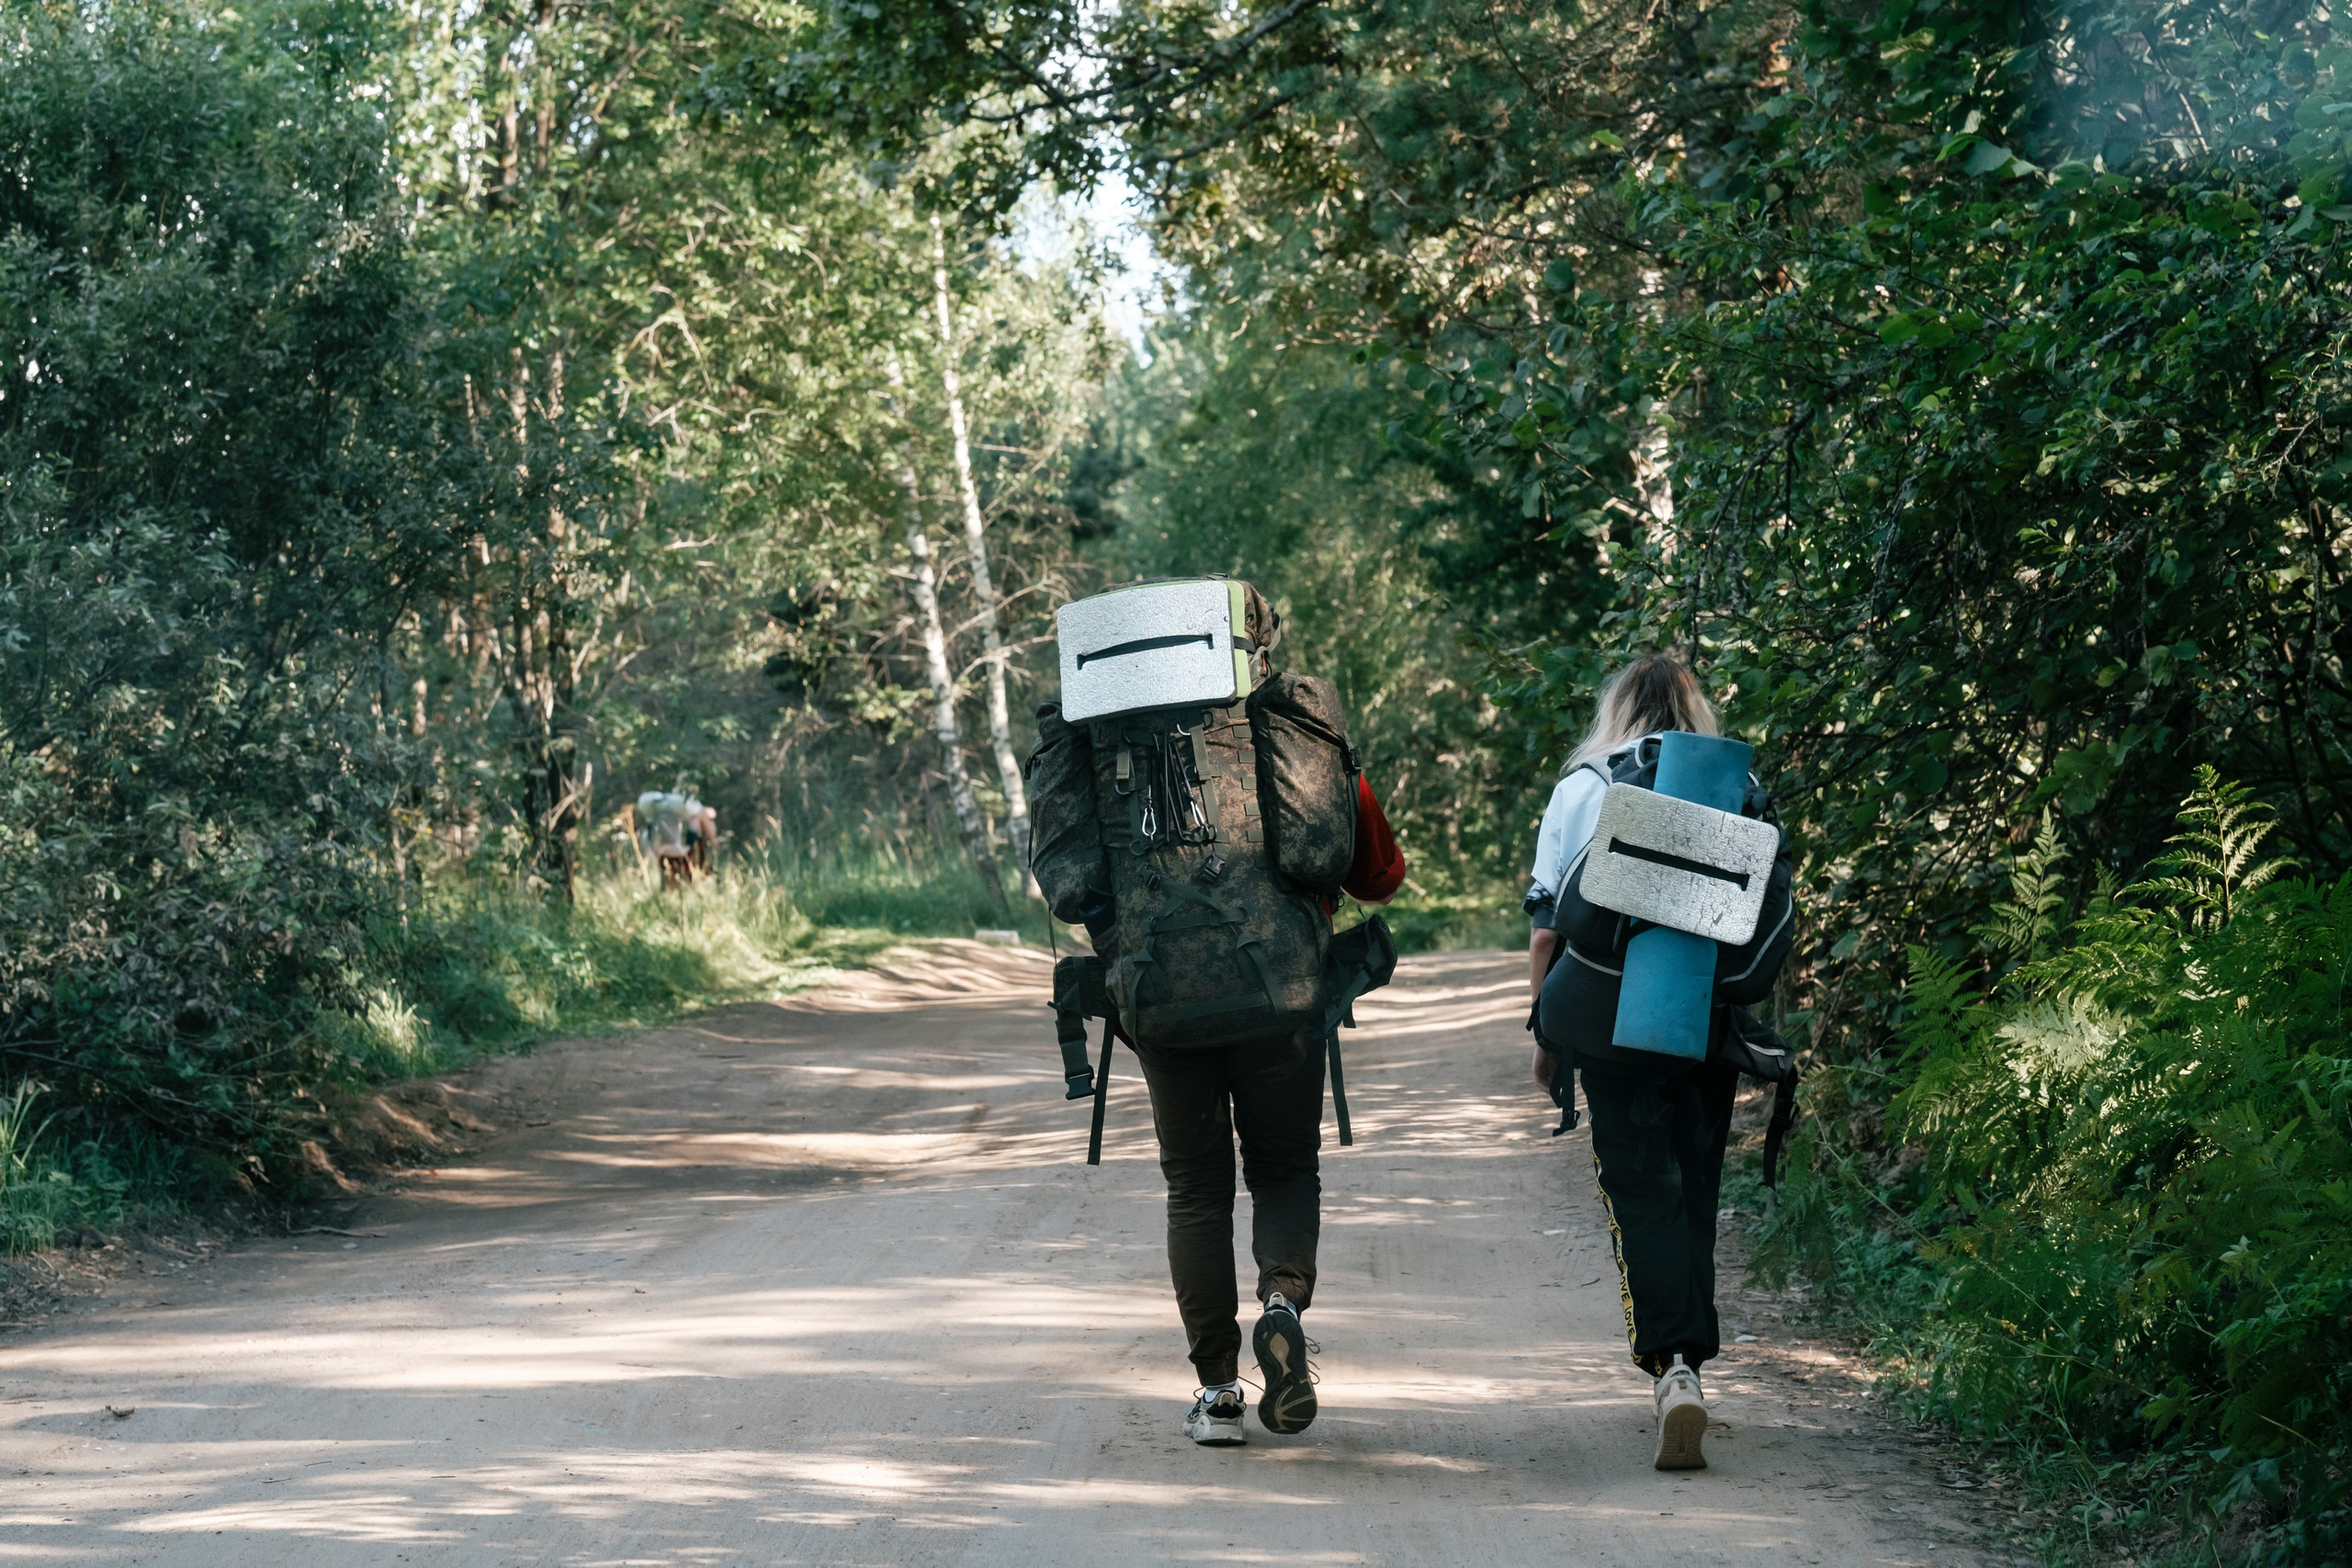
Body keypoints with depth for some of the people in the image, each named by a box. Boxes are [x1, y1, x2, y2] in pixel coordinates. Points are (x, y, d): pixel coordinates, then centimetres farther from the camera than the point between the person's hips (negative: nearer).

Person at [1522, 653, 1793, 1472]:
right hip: (1711, 1025, 2)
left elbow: (1546, 928, -1)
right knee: (1693, 1189, 15)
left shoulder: (1582, 787, 1)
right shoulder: (1742, 789, 6)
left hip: (1612, 1019, -2)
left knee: (1640, 1191, -1)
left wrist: (1546, 1034, 8)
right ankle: (1685, 1363, 23)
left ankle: (1675, 1367, -20)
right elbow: (1772, 916, 5)